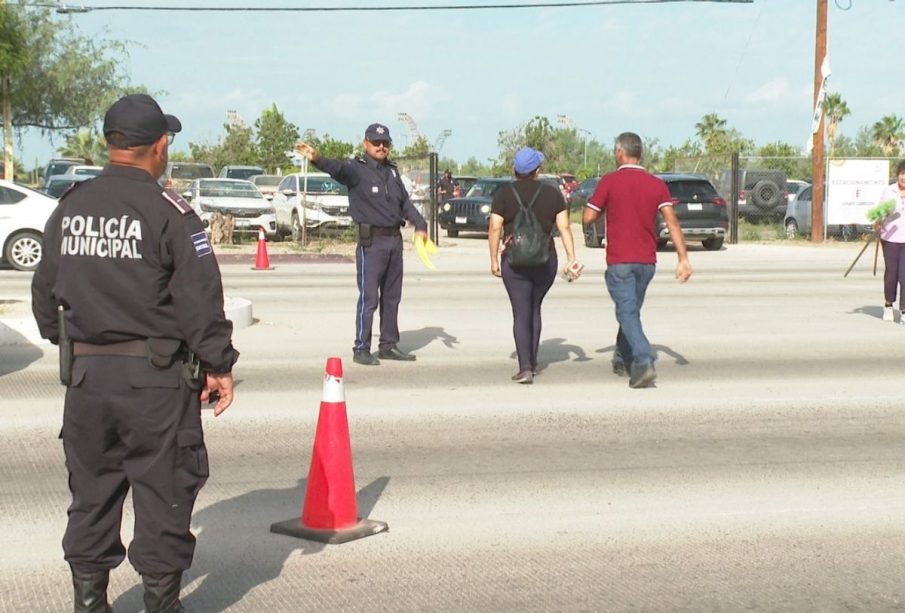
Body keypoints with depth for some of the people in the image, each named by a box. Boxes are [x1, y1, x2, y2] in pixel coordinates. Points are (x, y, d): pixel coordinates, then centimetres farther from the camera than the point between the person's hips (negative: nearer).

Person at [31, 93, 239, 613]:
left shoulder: (69, 209, 6)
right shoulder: (168, 212, -11)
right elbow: (200, 300, -13)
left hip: (85, 373, 5)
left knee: (92, 492, 15)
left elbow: (45, 294, 14)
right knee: (163, 491, 6)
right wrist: (218, 365, -4)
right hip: (155, 375, -5)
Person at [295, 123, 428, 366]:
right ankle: (361, 349, -1)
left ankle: (388, 345, 24)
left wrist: (420, 225, 8)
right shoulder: (356, 169, -8)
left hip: (395, 239, 7)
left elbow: (405, 201, 21)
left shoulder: (392, 170, 14)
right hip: (371, 241, -7)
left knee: (392, 297, 14)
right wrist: (317, 159, -51)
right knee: (369, 297, -8)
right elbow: (337, 167, -30)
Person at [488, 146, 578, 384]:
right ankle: (532, 362, 24)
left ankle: (525, 368, -12)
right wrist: (571, 257, -1)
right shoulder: (552, 193, 2)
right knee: (535, 309, 19)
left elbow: (494, 228, -10)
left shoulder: (503, 194, -4)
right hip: (546, 261, 3)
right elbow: (564, 227, -2)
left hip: (515, 262, -3)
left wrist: (494, 260, -2)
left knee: (521, 314, -1)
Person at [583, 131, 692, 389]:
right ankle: (622, 360, 33)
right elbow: (672, 221, -5)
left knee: (627, 314, -7)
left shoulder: (609, 181, -7)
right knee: (631, 310, 21)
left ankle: (644, 363, -25)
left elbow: (588, 217, -5)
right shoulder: (656, 184, 4)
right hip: (646, 261, 5)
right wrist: (683, 259, -8)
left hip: (619, 261, -5)